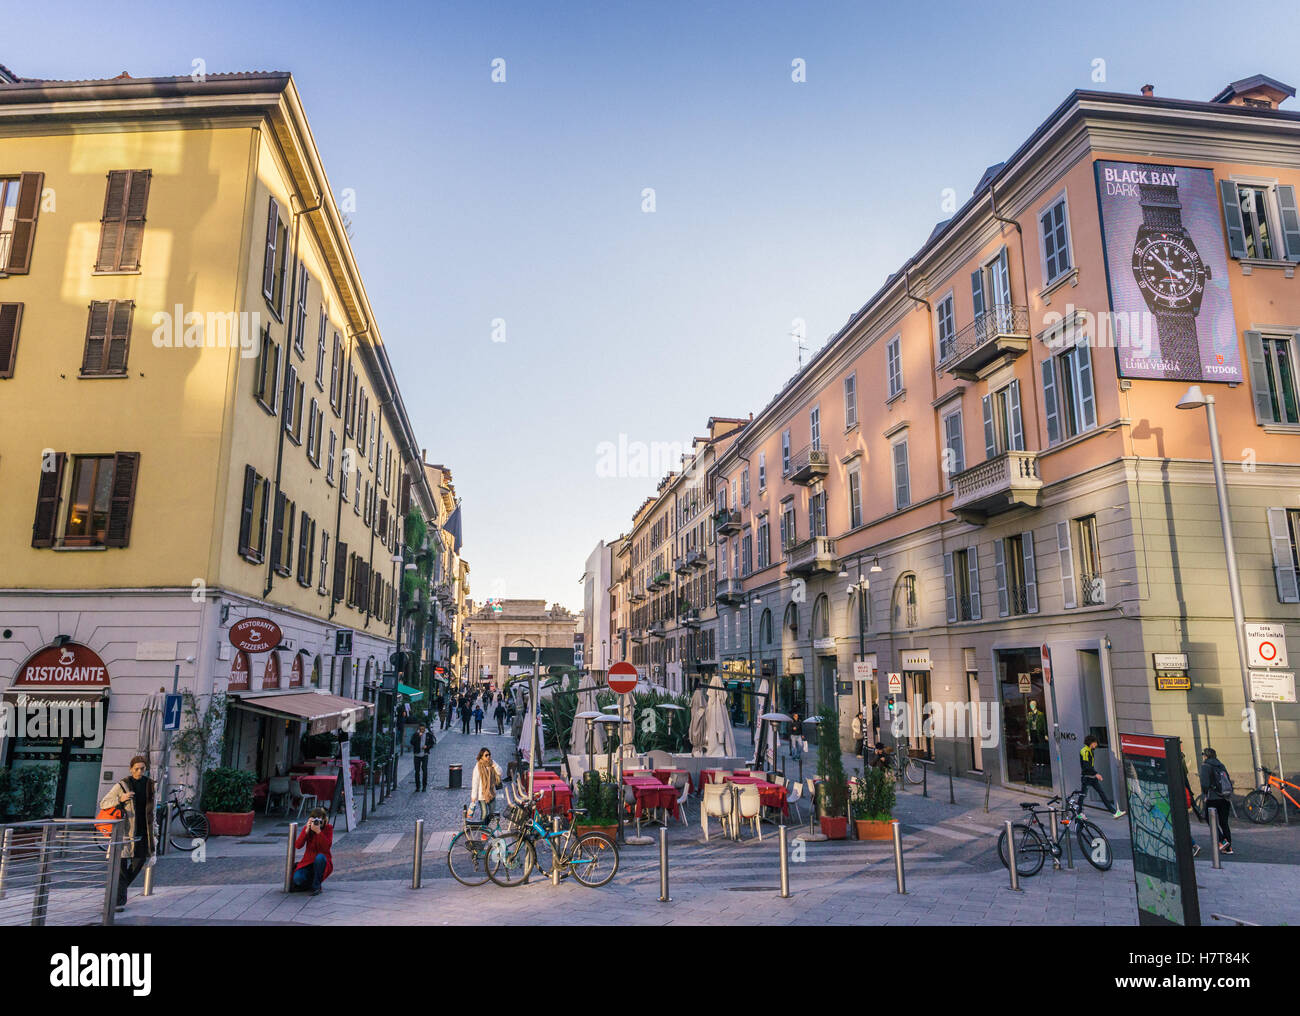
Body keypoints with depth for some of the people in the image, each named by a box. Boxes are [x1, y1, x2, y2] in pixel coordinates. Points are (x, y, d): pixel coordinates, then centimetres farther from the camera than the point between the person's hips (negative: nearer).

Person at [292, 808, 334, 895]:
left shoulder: (328, 828, -7)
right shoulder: (307, 828, -2)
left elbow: (327, 846, -22)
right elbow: (298, 846, -14)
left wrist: (318, 831, -32)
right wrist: (307, 830, -25)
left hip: (322, 862, -2)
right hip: (308, 862, 2)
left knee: (319, 857, -37)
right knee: (297, 878, -27)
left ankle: (316, 886, -17)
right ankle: (310, 883, 9)